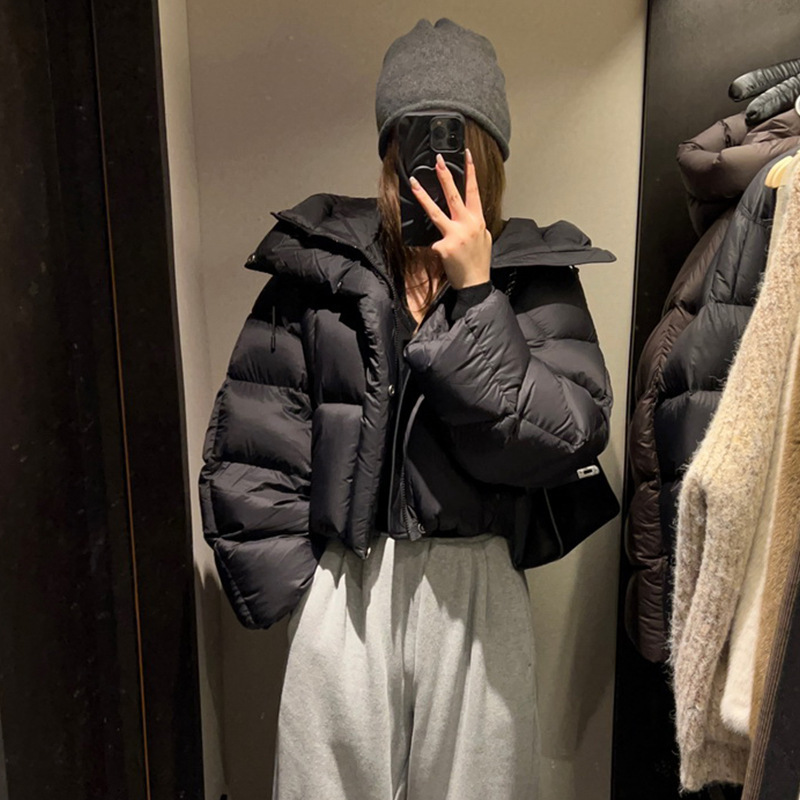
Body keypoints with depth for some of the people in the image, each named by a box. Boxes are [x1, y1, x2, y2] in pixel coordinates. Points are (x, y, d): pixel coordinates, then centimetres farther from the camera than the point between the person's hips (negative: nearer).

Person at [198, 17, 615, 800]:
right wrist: (285, 584, 0)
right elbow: (249, 448, 1)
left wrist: (475, 291, -16)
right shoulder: (320, 260, -1)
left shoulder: (536, 274, 0)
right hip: (342, 588, 0)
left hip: (477, 590, 0)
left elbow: (564, 436, -12)